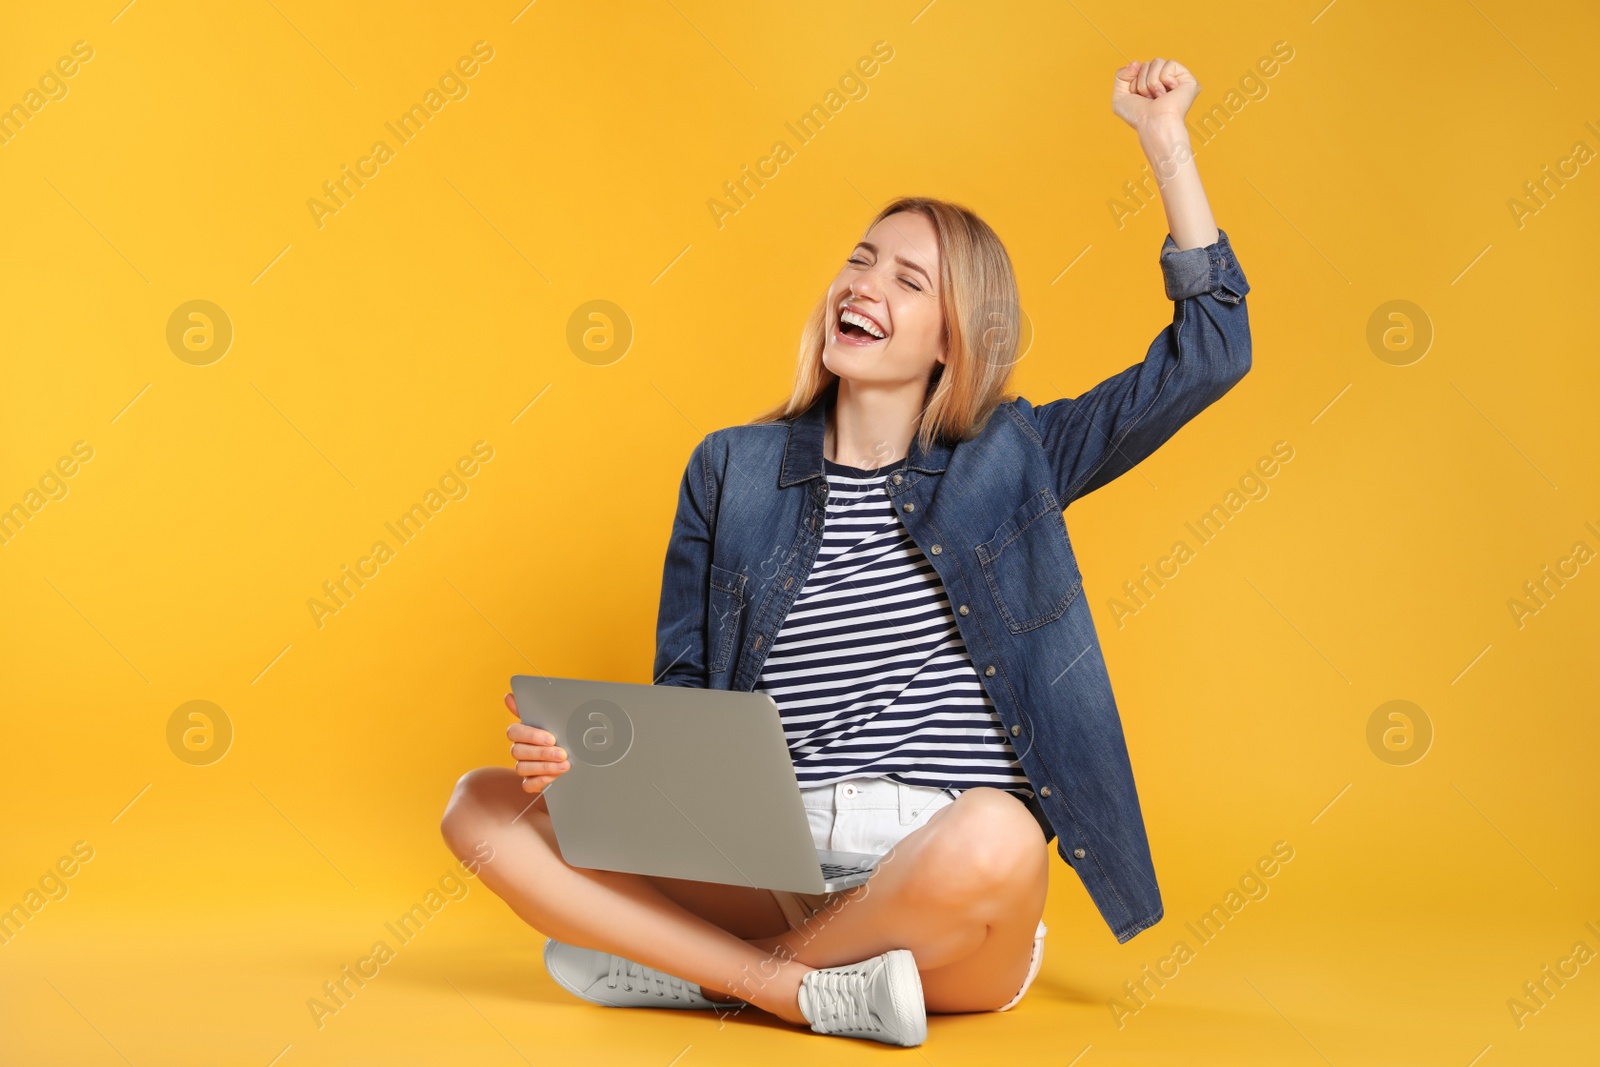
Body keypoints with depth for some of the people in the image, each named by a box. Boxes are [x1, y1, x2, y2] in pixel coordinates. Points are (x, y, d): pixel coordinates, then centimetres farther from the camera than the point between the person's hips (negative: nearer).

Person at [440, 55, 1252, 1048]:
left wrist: (1165, 138, 0)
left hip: (956, 924, -2)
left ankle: (693, 969, -12)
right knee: (485, 806, -12)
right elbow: (682, 697, 13)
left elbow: (1211, 348, 4)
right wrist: (584, 752, -8)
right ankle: (807, 989, -20)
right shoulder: (732, 471, 12)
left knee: (993, 838, -39)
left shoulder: (1010, 460, 8)